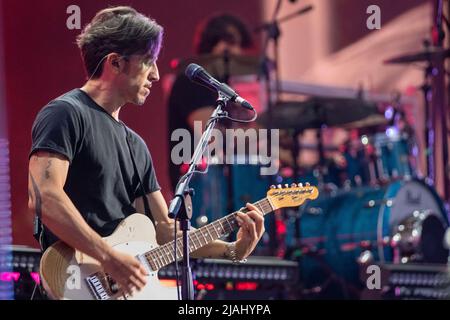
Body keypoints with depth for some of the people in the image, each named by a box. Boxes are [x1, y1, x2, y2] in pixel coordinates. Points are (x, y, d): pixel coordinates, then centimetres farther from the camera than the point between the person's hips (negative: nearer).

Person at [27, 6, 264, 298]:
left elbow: (165, 229, 20)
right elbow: (43, 197, -19)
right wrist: (110, 258, -21)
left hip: (133, 285, 8)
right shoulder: (66, 114, -6)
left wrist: (233, 250, 7)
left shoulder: (135, 145, 19)